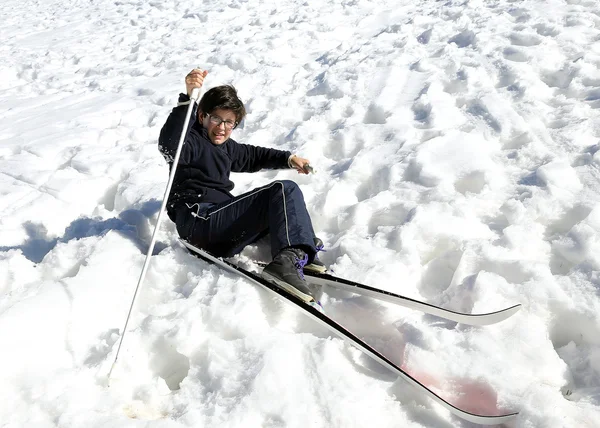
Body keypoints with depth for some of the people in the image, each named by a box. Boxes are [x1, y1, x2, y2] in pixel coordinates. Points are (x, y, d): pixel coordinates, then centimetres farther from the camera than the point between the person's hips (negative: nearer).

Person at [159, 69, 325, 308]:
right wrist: (188, 98, -39)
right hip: (200, 222, -10)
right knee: (284, 191, -18)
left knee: (284, 206, 23)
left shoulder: (224, 146, 23)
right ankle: (290, 260, -36)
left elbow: (252, 156, 38)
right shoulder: (193, 141, -5)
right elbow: (168, 145, -28)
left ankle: (304, 254, 4)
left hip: (220, 222, 10)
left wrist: (288, 159, 26)